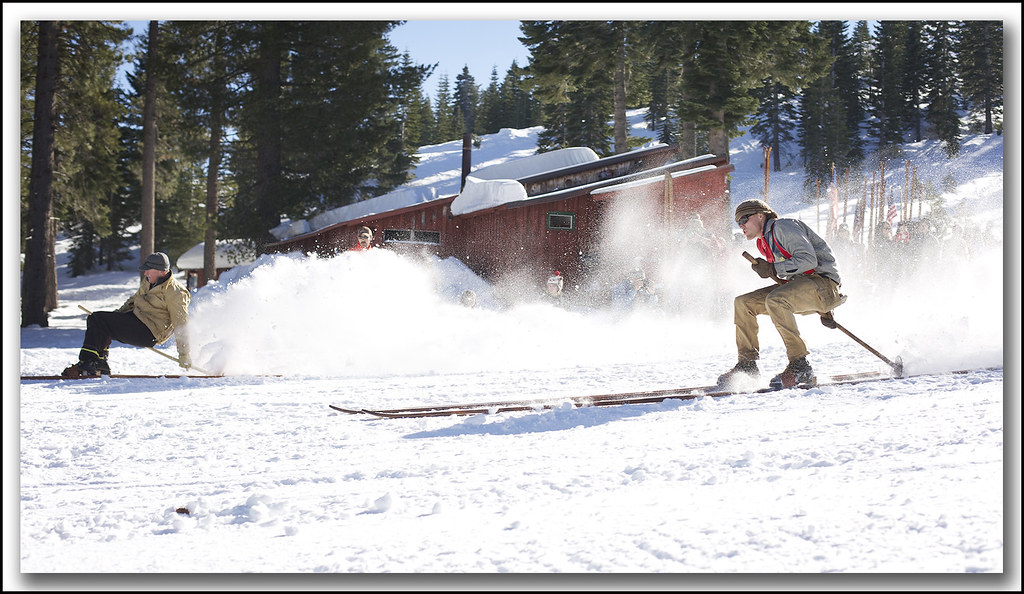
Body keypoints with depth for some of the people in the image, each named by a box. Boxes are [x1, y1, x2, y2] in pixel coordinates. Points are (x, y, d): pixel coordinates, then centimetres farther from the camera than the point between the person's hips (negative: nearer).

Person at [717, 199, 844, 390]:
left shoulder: (782, 226, -10)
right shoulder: (765, 243, 19)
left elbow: (808, 259, -21)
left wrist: (773, 269, -23)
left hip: (823, 283, -9)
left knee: (775, 300, -35)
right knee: (743, 303, 0)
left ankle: (800, 367, -31)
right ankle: (747, 364, 2)